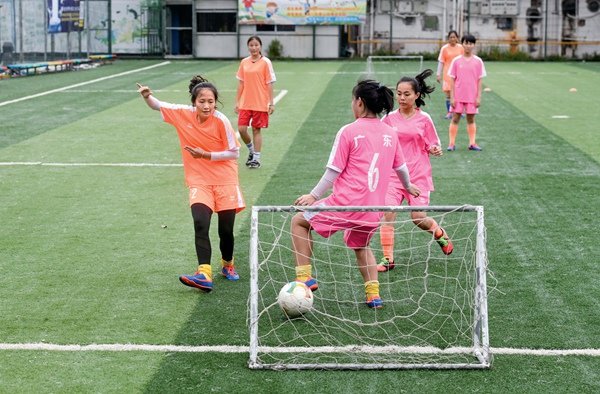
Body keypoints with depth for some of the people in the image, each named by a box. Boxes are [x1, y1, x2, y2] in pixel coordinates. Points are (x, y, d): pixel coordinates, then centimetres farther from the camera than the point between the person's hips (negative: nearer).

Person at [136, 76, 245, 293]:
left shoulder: (221, 121, -14)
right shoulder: (183, 114, -5)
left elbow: (234, 153, -9)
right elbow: (158, 106, 10)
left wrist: (206, 155, -18)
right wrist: (147, 97, -11)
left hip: (224, 181, -1)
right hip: (199, 181, 1)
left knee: (226, 230, 3)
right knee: (200, 224, -21)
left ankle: (228, 265, 33)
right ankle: (204, 275, -29)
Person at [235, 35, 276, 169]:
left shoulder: (265, 62, -5)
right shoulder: (244, 62, 7)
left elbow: (269, 84, -4)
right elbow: (241, 83, 11)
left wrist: (271, 103, -8)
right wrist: (237, 101, 9)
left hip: (260, 103, -3)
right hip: (245, 103, 4)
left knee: (256, 130, 1)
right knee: (241, 129, -3)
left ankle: (256, 159, 10)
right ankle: (251, 149, 23)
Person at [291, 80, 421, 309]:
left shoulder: (349, 132, -7)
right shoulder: (390, 133, 9)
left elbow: (334, 171, -7)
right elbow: (400, 167, 22)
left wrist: (314, 195, 3)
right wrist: (408, 186, 42)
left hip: (346, 204, -6)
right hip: (374, 211, 6)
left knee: (299, 221, 13)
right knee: (360, 246, 31)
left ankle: (305, 277, 5)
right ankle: (373, 294, 19)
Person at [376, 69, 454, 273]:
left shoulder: (424, 119, -1)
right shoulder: (389, 118, 3)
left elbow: (433, 146, 7)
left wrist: (436, 150, -15)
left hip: (418, 176, -2)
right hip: (393, 174, 2)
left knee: (418, 218, -6)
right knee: (387, 214, -12)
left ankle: (439, 233, 28)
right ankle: (387, 258, -3)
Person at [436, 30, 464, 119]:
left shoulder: (460, 48, 4)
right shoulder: (444, 48, -2)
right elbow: (441, 62, -1)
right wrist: (438, 74, -3)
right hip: (448, 74, -2)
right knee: (448, 94, 0)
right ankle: (449, 112, 7)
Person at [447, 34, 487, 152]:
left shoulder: (478, 61, 1)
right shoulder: (456, 61, -1)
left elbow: (479, 80, 3)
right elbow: (452, 80, 1)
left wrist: (478, 97, -2)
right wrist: (452, 97, -4)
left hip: (472, 97, 1)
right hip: (458, 96, 0)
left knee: (471, 119, 7)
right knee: (455, 119, 1)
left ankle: (472, 143, 10)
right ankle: (452, 143, 4)